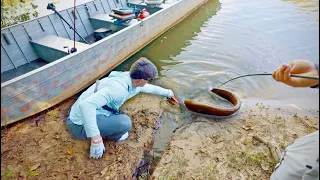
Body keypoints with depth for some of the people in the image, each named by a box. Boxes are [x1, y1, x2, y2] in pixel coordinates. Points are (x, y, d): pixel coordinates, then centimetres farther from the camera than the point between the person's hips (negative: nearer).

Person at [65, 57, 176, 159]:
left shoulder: (128, 77, -2)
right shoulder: (119, 88, -31)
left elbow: (147, 87, 18)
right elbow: (86, 104, -40)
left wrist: (167, 92, 31)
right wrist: (96, 139, -37)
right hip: (81, 125, -9)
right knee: (124, 122, -26)